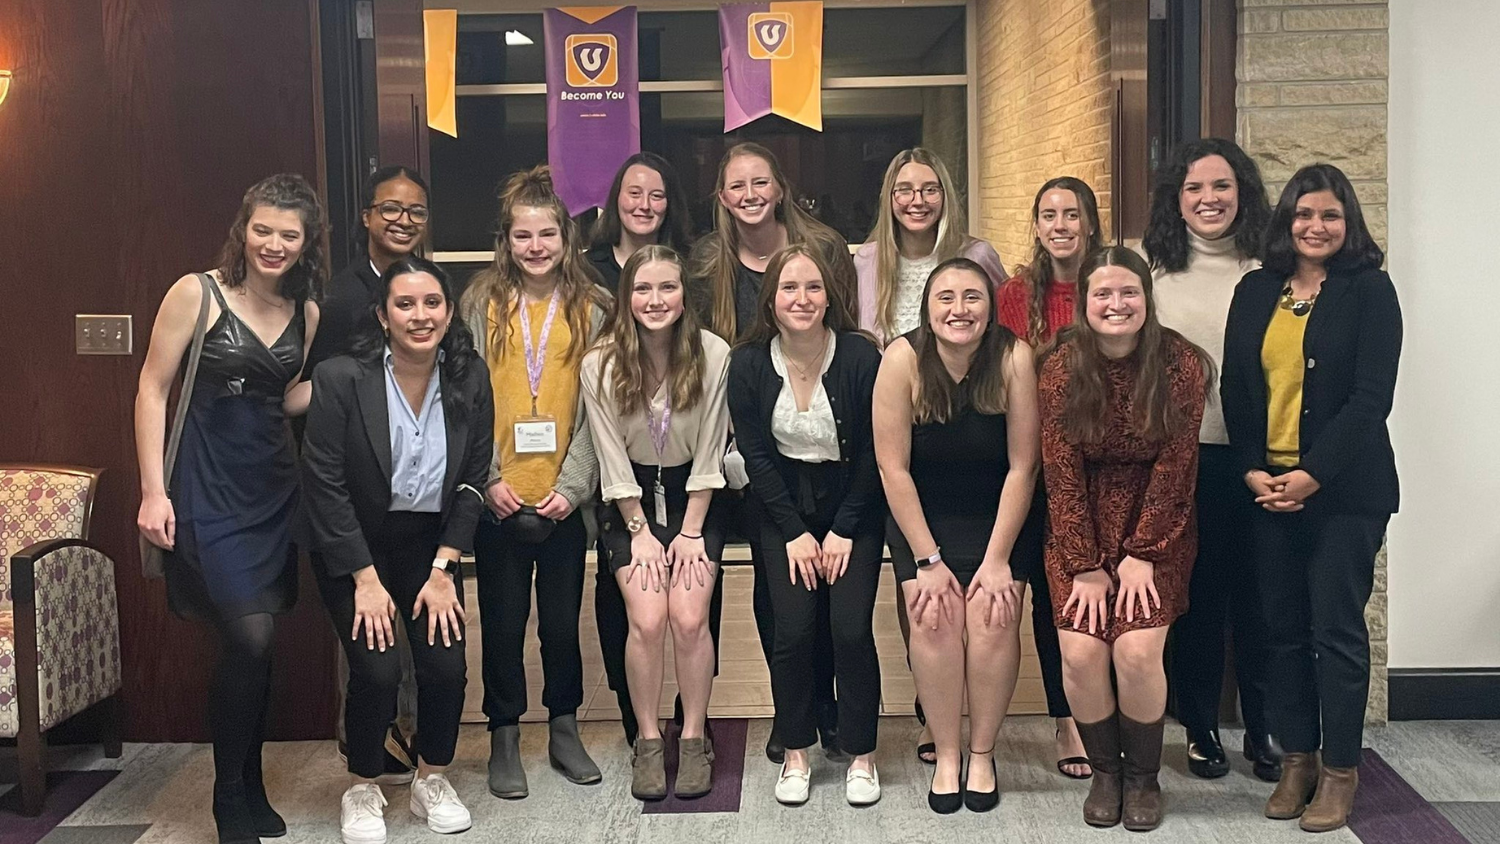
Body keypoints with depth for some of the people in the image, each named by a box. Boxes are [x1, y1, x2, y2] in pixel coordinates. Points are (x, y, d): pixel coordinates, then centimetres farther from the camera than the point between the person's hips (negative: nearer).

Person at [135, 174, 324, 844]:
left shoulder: (306, 311, 8)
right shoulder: (196, 293, -7)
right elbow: (152, 390, -5)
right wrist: (153, 490, -10)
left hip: (273, 487, 5)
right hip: (208, 488, -5)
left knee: (254, 642, 8)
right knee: (250, 637, -13)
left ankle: (250, 790, 24)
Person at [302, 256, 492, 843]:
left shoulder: (470, 380, -6)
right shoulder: (340, 378, -16)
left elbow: (474, 480, -2)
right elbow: (324, 486, -15)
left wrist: (443, 570, -7)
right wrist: (366, 578, -16)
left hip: (432, 546, 3)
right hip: (354, 547, -2)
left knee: (446, 665, -11)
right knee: (377, 670, -16)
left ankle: (432, 781, 16)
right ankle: (361, 791, 12)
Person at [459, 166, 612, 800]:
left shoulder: (589, 309, 2)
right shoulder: (481, 303, 2)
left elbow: (594, 409, -1)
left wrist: (572, 485, -9)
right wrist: (487, 479, -9)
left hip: (563, 498, 0)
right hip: (498, 496, 0)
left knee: (563, 620, 10)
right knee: (503, 621, 9)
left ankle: (564, 730, 27)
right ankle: (504, 739, 24)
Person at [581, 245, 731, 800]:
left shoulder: (713, 355, -14)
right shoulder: (601, 364, -13)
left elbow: (709, 452, -8)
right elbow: (612, 460, -7)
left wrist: (691, 532, -9)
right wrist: (641, 533, -8)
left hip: (692, 497, 0)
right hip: (631, 502, 0)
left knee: (690, 617, -15)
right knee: (647, 619, -15)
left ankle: (694, 741, 3)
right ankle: (648, 744, 2)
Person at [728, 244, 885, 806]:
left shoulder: (861, 357, -14)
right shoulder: (748, 364, -8)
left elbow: (873, 452, -8)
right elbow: (756, 454, -4)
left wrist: (844, 530, -10)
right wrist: (795, 532, -7)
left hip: (853, 506, -1)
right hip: (783, 509, 1)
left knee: (851, 629, -10)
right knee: (793, 630, -8)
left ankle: (861, 755, 8)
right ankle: (796, 753, 10)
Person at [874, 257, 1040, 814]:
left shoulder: (1014, 358, -19)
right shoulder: (903, 360, -19)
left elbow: (1022, 465, -13)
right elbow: (893, 467, -14)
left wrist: (998, 559, -13)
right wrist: (928, 560, -14)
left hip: (1000, 514, 0)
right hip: (922, 515, 0)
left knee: (994, 617, -16)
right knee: (933, 618, -17)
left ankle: (982, 755, 3)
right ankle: (945, 756, 0)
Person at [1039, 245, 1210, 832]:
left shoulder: (1181, 364, -8)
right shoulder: (1061, 368, -6)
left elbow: (1175, 465, -8)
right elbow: (1061, 473, -7)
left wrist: (1143, 554, -12)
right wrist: (1085, 565, -11)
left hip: (1159, 525, -1)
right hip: (1081, 528, 1)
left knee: (1137, 650, -16)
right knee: (1080, 651, -13)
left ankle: (1143, 775, 10)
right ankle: (1104, 769, 14)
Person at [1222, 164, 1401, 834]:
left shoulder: (1369, 289, -2)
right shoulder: (1255, 291, 10)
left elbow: (1371, 396, -9)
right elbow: (1236, 388, 8)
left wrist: (1313, 475, -15)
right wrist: (1252, 470, -5)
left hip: (1344, 489, -4)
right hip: (1267, 487, 4)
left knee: (1337, 628, 1)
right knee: (1283, 628, 8)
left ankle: (1340, 770, 14)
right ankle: (1296, 759, 21)